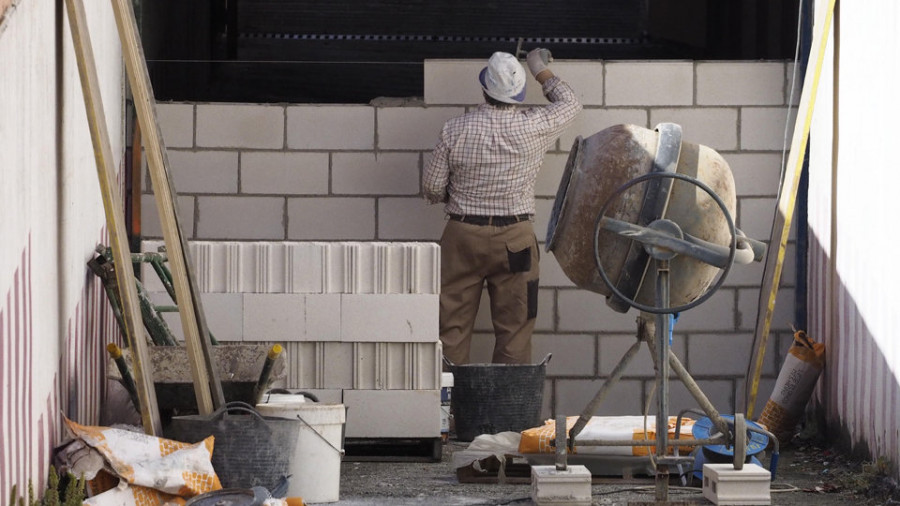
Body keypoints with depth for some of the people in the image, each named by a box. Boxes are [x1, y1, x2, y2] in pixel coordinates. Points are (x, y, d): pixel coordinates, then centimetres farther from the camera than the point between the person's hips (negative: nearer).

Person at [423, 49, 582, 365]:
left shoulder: (455, 130, -7)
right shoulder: (533, 127, -8)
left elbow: (432, 188, 0)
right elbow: (570, 104, 12)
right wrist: (542, 72, 25)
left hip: (462, 235, 0)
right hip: (515, 239, 0)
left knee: (452, 325, 6)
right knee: (514, 327, 5)